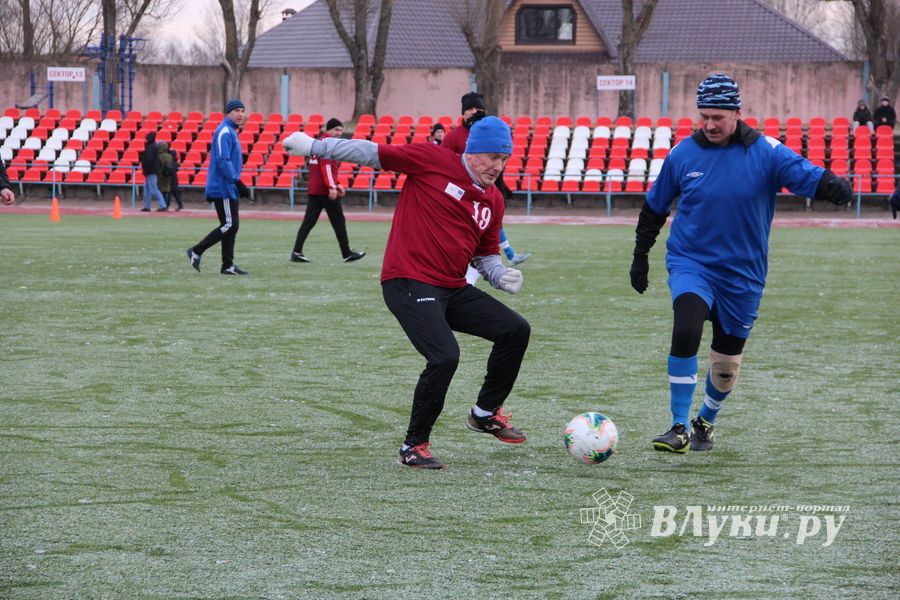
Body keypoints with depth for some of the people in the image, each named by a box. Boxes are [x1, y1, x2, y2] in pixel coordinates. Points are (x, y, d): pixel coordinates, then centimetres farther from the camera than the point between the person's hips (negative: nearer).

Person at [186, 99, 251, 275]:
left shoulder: (231, 132, 18)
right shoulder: (225, 132, -12)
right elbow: (223, 161, -21)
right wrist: (238, 183, -24)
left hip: (228, 188, 10)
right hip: (223, 188, -10)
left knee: (231, 225, 8)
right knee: (229, 225, -11)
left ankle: (228, 266, 9)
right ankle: (196, 252, -7)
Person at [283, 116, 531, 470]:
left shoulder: (493, 201, 13)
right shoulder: (433, 161, -6)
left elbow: (486, 254, 24)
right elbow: (373, 153, -4)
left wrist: (501, 276, 2)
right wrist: (314, 147, -5)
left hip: (452, 289, 8)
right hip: (409, 283, -8)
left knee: (516, 330, 3)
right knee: (445, 356, -23)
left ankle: (485, 414, 21)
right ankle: (413, 447, -7)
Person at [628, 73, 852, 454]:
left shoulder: (765, 152, -9)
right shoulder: (683, 153, -3)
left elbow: (808, 176, -22)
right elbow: (654, 208, 10)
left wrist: (834, 187, -44)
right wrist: (640, 256, 12)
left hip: (743, 275, 1)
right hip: (691, 264, -1)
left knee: (726, 363, 11)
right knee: (685, 333, -27)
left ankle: (705, 422, 41)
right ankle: (679, 429, -18)